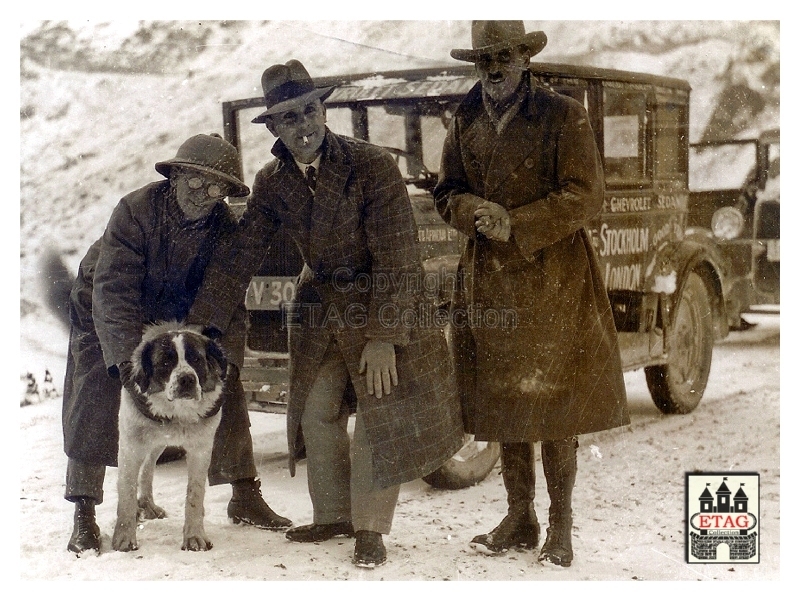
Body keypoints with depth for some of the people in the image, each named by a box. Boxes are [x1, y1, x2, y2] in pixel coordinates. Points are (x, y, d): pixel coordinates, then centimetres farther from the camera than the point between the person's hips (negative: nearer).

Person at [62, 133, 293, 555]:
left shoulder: (224, 228, -19)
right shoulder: (135, 211, -31)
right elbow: (113, 292, -37)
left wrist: (225, 357, -35)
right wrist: (130, 358, -48)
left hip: (179, 317, 3)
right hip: (104, 316, -3)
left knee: (226, 392, -4)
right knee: (94, 405, -15)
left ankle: (245, 497, 7)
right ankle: (84, 516, -6)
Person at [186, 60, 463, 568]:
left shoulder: (374, 166, -23)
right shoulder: (272, 182, -7)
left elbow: (396, 258, -24)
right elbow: (239, 255, -3)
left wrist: (383, 336, -27)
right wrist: (201, 325, -8)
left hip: (385, 302, -5)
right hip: (321, 301, 5)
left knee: (381, 417, -5)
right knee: (315, 413, 9)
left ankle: (371, 529, 11)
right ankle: (334, 516, 27)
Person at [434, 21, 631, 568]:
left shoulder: (565, 116, -4)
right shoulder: (465, 122, 10)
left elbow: (584, 198, -10)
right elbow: (447, 192, 13)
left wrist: (514, 226, -17)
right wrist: (474, 211, -10)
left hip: (553, 281, -4)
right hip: (488, 282, 5)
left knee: (554, 405, -1)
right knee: (502, 404, 9)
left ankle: (561, 528, 12)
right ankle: (519, 521, 22)